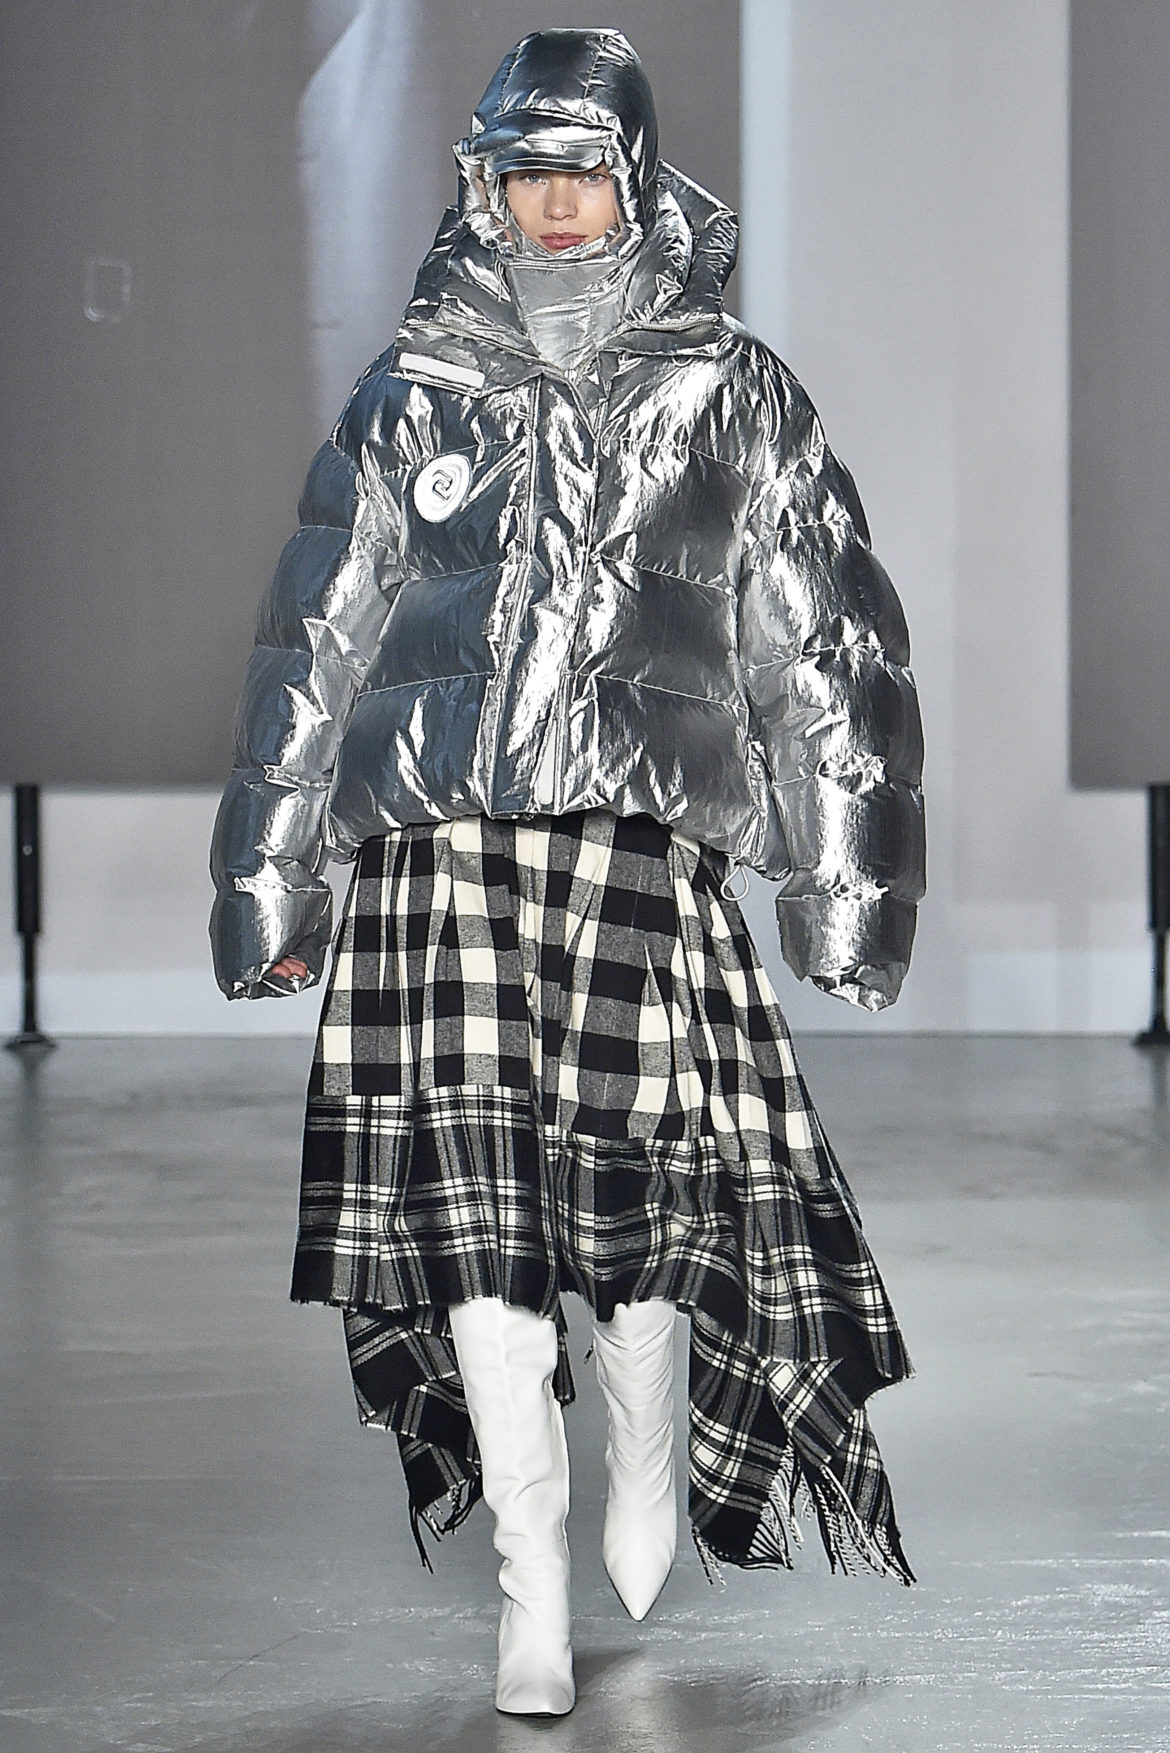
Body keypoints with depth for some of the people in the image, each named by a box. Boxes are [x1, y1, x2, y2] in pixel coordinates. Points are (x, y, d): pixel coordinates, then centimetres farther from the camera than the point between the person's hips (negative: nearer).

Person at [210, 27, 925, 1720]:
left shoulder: (727, 394, 8)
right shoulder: (416, 392, 12)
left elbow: (827, 648, 9)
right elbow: (316, 641, 15)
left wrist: (848, 878, 5)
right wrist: (267, 874, 13)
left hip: (643, 842, -1)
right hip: (444, 840, 1)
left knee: (641, 1188, -4)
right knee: (472, 1197, -6)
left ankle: (642, 1462, 29)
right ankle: (532, 1597, 3)